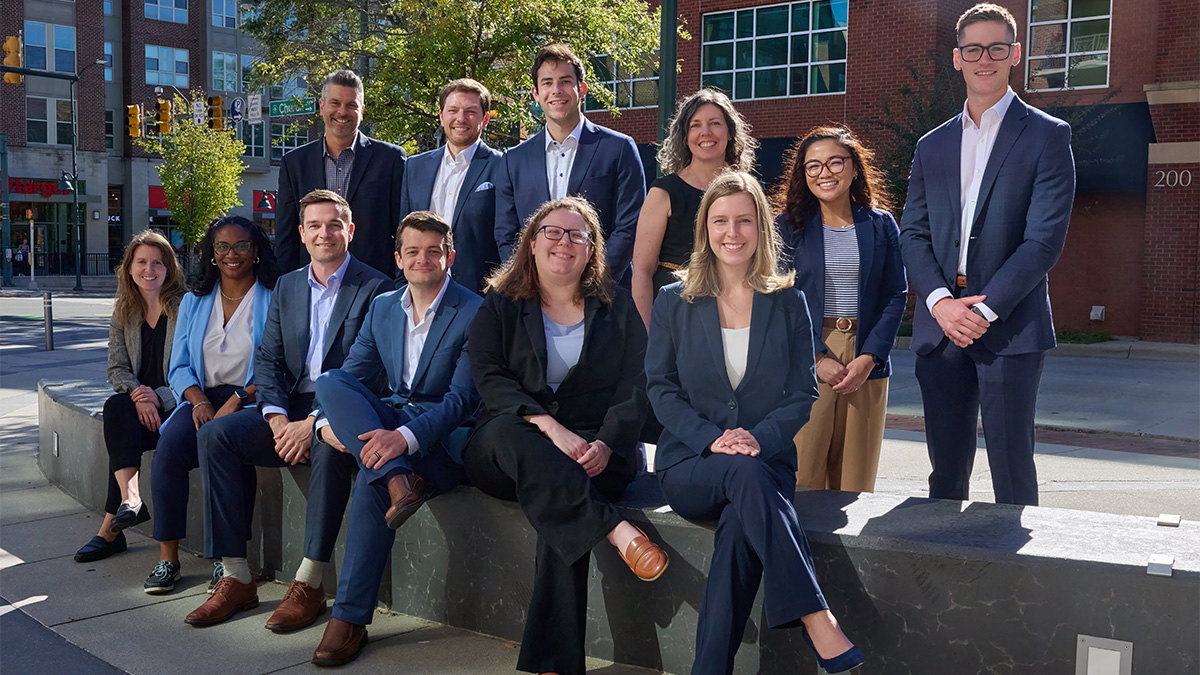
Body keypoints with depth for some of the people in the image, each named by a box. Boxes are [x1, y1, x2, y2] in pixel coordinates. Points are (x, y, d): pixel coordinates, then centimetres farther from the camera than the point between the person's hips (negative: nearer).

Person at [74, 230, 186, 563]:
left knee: (121, 435, -28)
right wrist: (137, 395, -15)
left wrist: (159, 397, -20)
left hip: (176, 402, -4)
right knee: (115, 407, -30)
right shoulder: (124, 313, 12)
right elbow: (117, 368, 7)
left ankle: (110, 530, -23)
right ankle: (131, 498, -40)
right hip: (140, 402, 4)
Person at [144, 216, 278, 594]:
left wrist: (237, 401, -18)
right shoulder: (194, 302, 18)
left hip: (252, 400, -4)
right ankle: (167, 557, -17)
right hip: (203, 397, 4)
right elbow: (179, 367, 13)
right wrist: (198, 400, -8)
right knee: (169, 448, -26)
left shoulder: (274, 300, 3)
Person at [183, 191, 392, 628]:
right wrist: (277, 418, -9)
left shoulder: (375, 289, -3)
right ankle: (236, 578, -12)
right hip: (290, 406, 6)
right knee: (215, 435, -15)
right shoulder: (286, 287, 16)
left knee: (330, 447, -37)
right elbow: (267, 359, 10)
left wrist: (314, 423, -21)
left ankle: (309, 584, -25)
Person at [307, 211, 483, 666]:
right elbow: (351, 376, 10)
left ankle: (350, 619, -22)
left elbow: (462, 401, -16)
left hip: (445, 438, -6)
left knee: (371, 482, -33)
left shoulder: (475, 313, -9)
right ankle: (399, 479, -34)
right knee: (330, 382, -20)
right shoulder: (382, 308, 11)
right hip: (390, 420, 6)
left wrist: (406, 436, -31)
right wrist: (329, 422, -12)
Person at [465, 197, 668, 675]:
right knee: (509, 431, -36)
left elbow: (634, 387, 4)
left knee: (566, 495, -33)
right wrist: (550, 427, -21)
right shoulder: (500, 306, 12)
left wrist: (606, 444, -17)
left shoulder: (617, 308, 14)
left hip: (594, 447, 0)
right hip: (503, 448, 1)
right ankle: (616, 532, -42)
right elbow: (489, 378, -4)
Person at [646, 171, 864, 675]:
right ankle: (818, 623, -38)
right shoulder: (674, 302, 8)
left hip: (766, 460, 1)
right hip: (690, 465, 0)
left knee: (740, 524, -34)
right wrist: (713, 439, -13)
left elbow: (802, 393, 5)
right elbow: (661, 387, 3)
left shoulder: (787, 302, 9)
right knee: (746, 474, -35)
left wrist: (759, 438, -14)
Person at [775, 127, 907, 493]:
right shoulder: (788, 226, 3)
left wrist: (868, 358, -8)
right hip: (805, 363, -2)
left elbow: (896, 296, 5)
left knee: (855, 479, 4)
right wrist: (818, 358, -12)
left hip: (867, 362, 2)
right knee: (802, 474, -5)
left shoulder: (881, 225, 8)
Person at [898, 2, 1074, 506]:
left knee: (1012, 471, -1)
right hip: (939, 327, 4)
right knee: (946, 468, 10)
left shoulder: (1047, 136, 3)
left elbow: (1045, 237, -7)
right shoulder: (932, 146, 16)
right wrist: (940, 301, -8)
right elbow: (913, 234, 9)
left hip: (1009, 327, -4)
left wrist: (985, 309, -14)